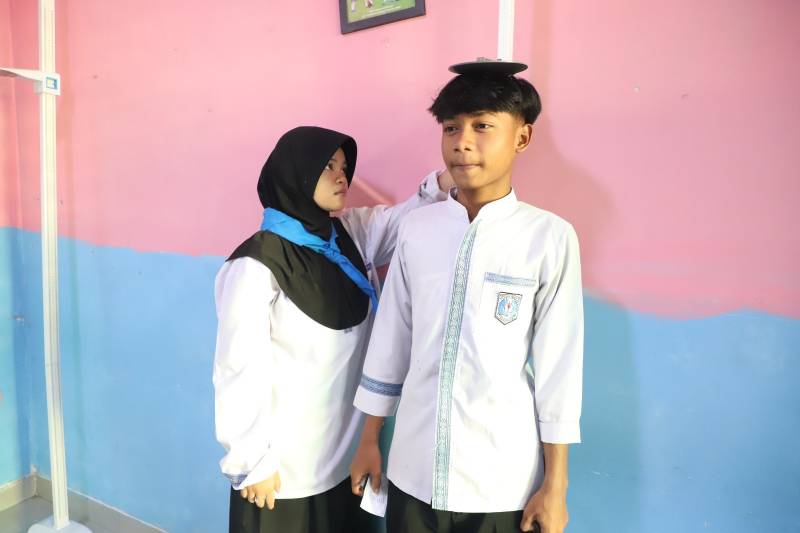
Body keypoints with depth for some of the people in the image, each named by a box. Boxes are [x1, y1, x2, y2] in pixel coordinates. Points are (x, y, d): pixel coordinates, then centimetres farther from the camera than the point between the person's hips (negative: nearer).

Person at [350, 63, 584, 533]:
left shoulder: (549, 237, -10)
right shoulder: (416, 228, -2)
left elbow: (558, 364, -7)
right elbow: (390, 340, 4)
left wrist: (554, 483, -3)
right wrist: (370, 439, 9)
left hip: (503, 483, -2)